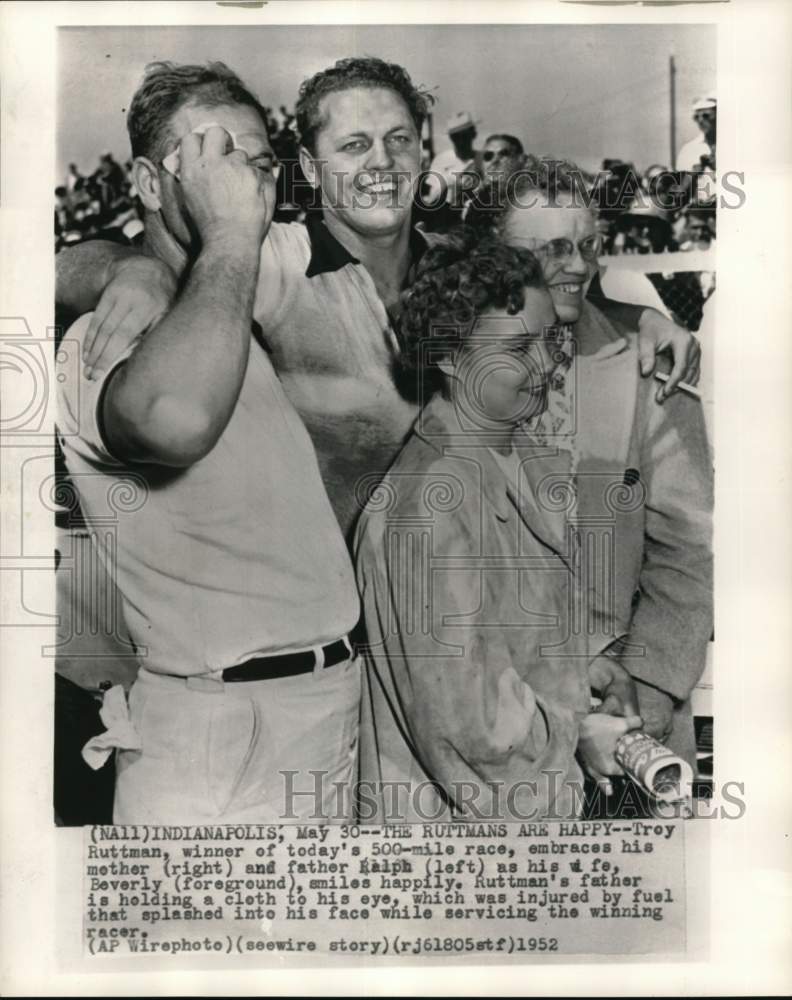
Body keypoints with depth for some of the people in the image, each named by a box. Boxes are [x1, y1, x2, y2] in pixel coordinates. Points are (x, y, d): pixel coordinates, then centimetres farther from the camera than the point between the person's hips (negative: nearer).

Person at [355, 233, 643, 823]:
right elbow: (463, 714, -27)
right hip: (454, 809, -8)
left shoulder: (530, 456, 2)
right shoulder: (429, 506, -29)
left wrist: (592, 662, 0)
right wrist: (576, 735, -13)